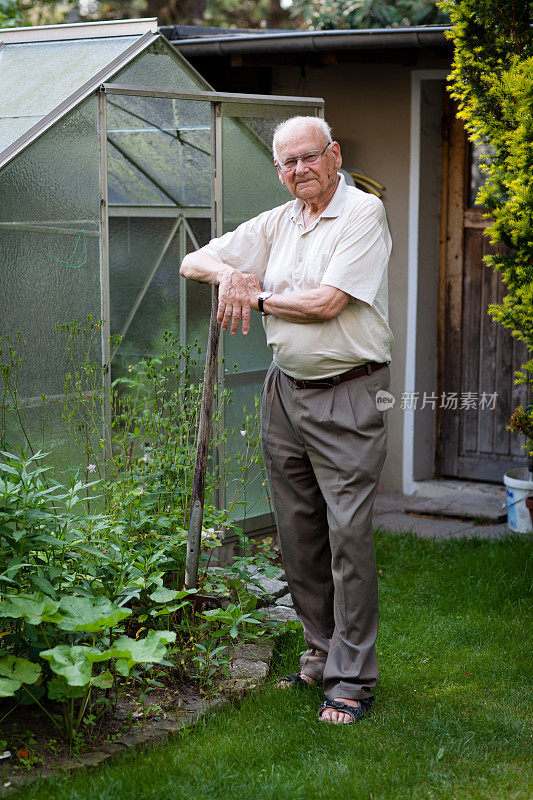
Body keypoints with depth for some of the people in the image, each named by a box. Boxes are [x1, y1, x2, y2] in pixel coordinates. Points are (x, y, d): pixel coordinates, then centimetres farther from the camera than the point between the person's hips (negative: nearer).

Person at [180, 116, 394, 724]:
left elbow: (327, 302, -17)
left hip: (346, 395, -7)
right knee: (297, 532, 11)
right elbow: (193, 262, 14)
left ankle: (353, 677, 0)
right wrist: (230, 274, -8)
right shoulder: (276, 224, 13)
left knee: (349, 535, -7)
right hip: (284, 392, 7)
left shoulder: (364, 213, -7)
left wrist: (257, 295, -4)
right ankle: (321, 651, 24)